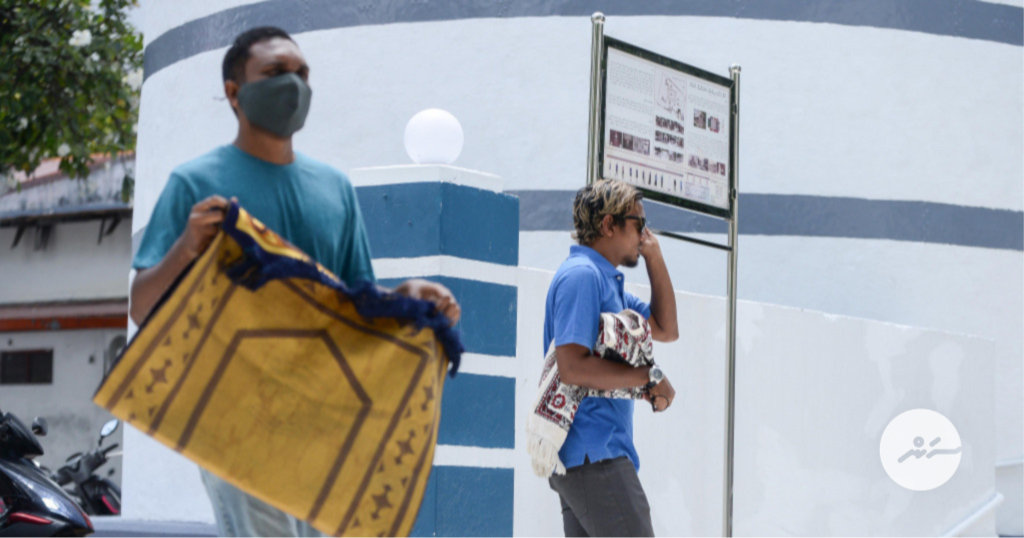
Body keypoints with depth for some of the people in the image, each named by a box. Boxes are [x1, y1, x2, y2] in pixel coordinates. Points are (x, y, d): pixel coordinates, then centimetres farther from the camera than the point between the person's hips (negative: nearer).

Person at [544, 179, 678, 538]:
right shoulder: (581, 274, -11)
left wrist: (654, 257, 20)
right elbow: (572, 367, -21)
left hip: (595, 452, 10)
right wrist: (649, 378, -14)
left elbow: (666, 329, 26)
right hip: (593, 454, -10)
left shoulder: (607, 280, 21)